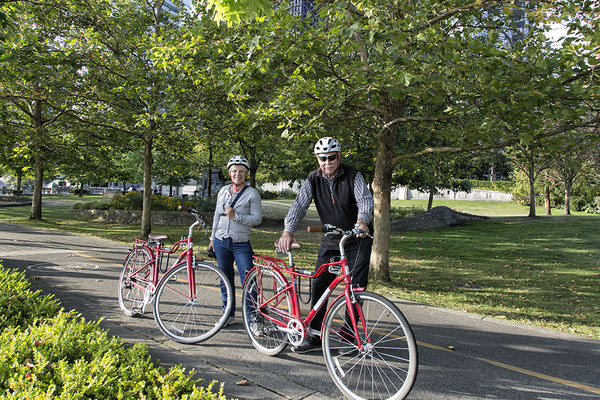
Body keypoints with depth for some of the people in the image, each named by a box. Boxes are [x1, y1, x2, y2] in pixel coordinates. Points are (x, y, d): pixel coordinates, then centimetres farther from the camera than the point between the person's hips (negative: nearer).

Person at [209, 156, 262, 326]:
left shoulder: (252, 194, -5)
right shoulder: (223, 191, 9)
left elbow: (257, 218, -11)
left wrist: (235, 216, -19)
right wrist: (212, 237, 19)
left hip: (241, 244, -4)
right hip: (221, 243, 5)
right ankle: (229, 315, 26)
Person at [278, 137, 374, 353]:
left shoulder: (353, 175, -11)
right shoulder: (313, 180, -4)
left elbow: (365, 199, -22)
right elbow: (299, 204, -12)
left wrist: (362, 220, -44)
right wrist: (288, 231, -27)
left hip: (358, 240, -3)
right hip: (331, 241, 3)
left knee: (356, 288, -5)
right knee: (318, 285, 1)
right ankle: (314, 335, 11)